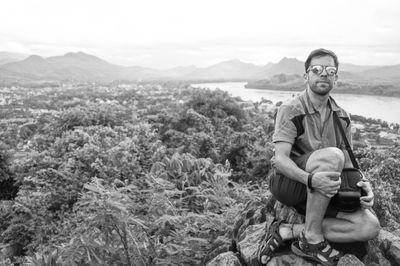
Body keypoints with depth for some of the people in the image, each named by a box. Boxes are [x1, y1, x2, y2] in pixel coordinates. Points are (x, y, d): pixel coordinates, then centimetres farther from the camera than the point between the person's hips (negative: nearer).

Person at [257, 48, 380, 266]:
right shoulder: (290, 111, -10)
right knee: (331, 155, -33)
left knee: (370, 227, -15)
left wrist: (363, 184, -11)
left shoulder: (342, 117, 9)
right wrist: (311, 179, -39)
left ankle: (286, 232, -15)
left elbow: (346, 162, 11)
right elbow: (280, 160, -20)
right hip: (288, 184, -6)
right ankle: (312, 239, -22)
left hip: (322, 192, 6)